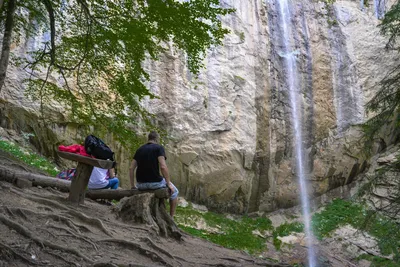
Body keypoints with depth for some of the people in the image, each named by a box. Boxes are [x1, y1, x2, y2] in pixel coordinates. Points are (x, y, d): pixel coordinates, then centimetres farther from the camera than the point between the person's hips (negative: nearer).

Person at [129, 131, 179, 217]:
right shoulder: (159, 148, -5)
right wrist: (168, 183, -9)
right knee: (174, 191, 21)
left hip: (141, 184, 5)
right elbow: (163, 166, -18)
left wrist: (133, 186, 17)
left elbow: (131, 169, 8)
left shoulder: (139, 149, 11)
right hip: (155, 182, -5)